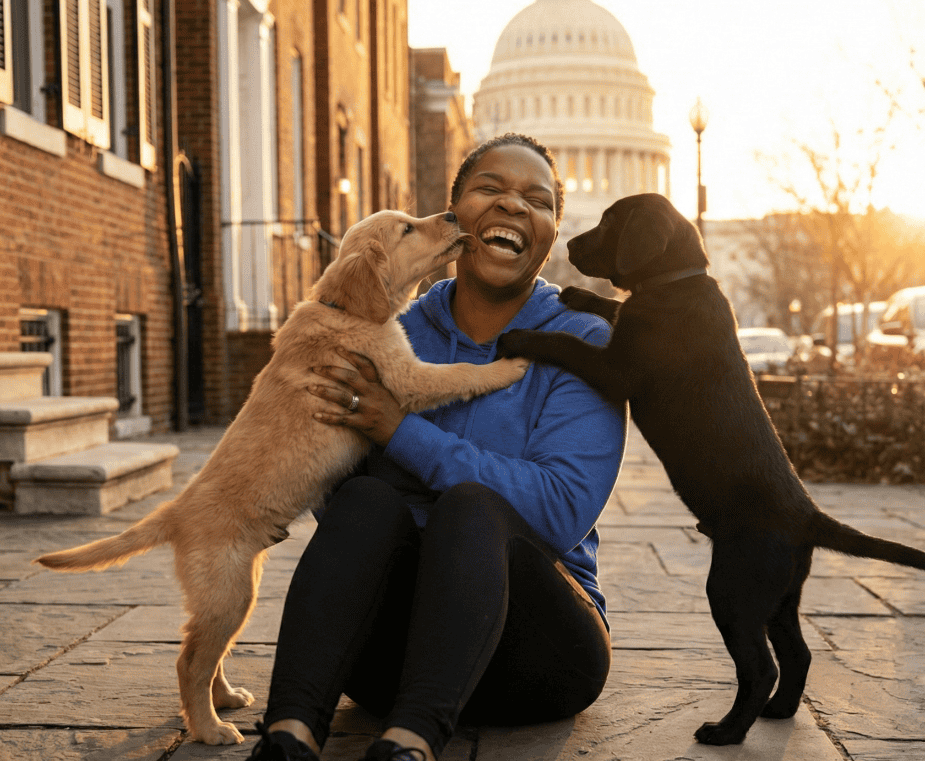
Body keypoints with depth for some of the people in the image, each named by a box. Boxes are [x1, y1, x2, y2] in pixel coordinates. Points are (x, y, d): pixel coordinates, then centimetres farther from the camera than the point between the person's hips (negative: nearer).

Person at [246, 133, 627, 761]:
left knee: (468, 506, -30)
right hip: (397, 648, 3)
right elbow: (332, 504, 9)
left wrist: (403, 432, -17)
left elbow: (563, 514, -17)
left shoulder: (582, 345, -2)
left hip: (533, 658, -2)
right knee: (368, 499, -25)